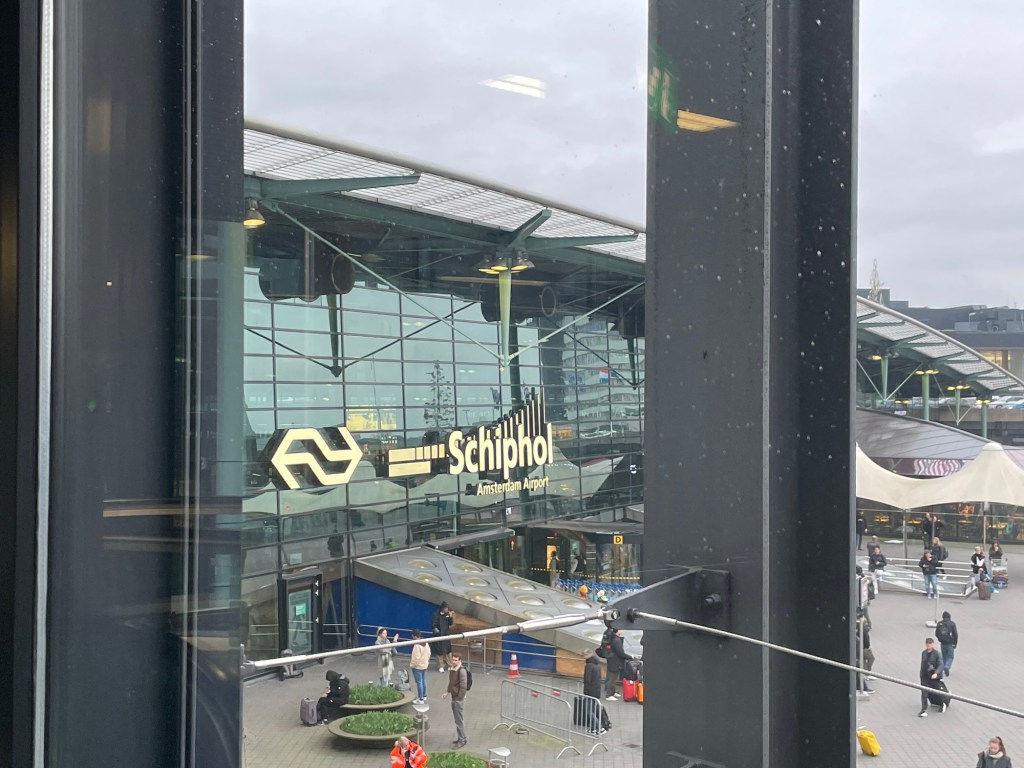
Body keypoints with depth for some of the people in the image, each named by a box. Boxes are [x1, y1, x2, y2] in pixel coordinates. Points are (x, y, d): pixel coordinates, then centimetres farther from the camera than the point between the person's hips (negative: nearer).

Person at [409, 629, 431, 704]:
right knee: (423, 681, 20)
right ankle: (424, 696, 32)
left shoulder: (417, 646, -25)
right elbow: (429, 654, 10)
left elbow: (416, 658, -24)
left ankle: (420, 699, 4)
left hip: (418, 667, -9)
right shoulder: (426, 643, 2)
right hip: (425, 665, 9)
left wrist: (412, 665, -11)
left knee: (419, 682, -1)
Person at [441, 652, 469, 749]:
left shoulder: (461, 671, -20)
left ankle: (462, 741, 7)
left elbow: (463, 687, -20)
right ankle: (461, 738, 28)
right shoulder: (451, 670, 7)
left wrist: (459, 698, -18)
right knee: (458, 719, 17)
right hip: (454, 698, 9)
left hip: (459, 698, -9)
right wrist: (447, 692, 13)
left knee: (459, 720, -2)